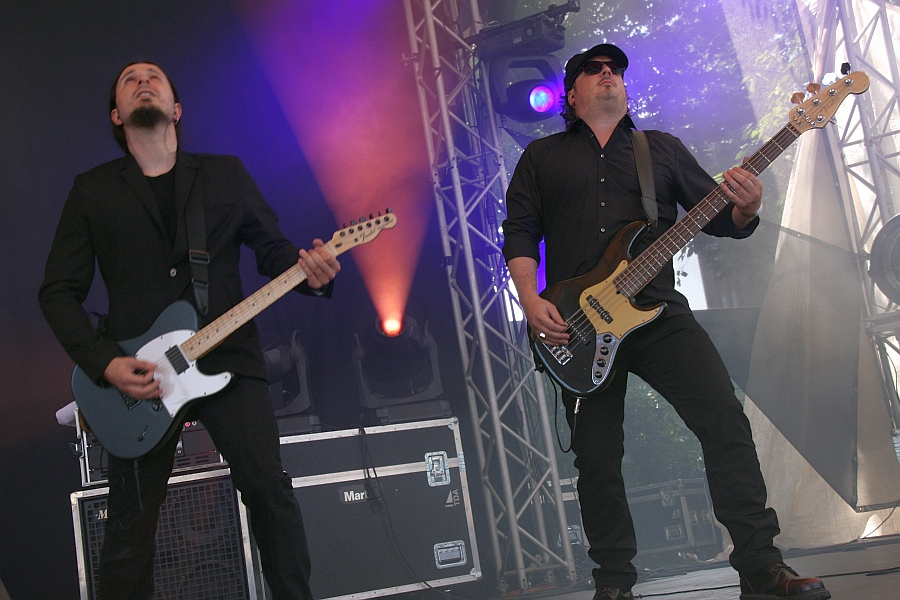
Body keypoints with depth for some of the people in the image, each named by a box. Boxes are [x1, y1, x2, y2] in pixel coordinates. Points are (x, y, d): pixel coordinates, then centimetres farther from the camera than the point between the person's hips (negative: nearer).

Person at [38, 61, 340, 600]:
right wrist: (105, 364, -10)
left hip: (229, 359, 1)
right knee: (130, 521, 3)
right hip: (134, 378, 0)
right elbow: (59, 292, 5)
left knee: (271, 493, -3)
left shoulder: (226, 174, 12)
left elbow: (273, 247, 11)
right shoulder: (92, 190, 9)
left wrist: (309, 271, -14)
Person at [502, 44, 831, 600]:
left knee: (725, 417, -15)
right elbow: (519, 232, 7)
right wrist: (531, 301, -8)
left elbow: (718, 216, 11)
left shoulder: (663, 148, 16)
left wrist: (745, 209, -13)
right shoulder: (542, 156, 14)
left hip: (659, 312, 1)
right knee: (597, 455, 2)